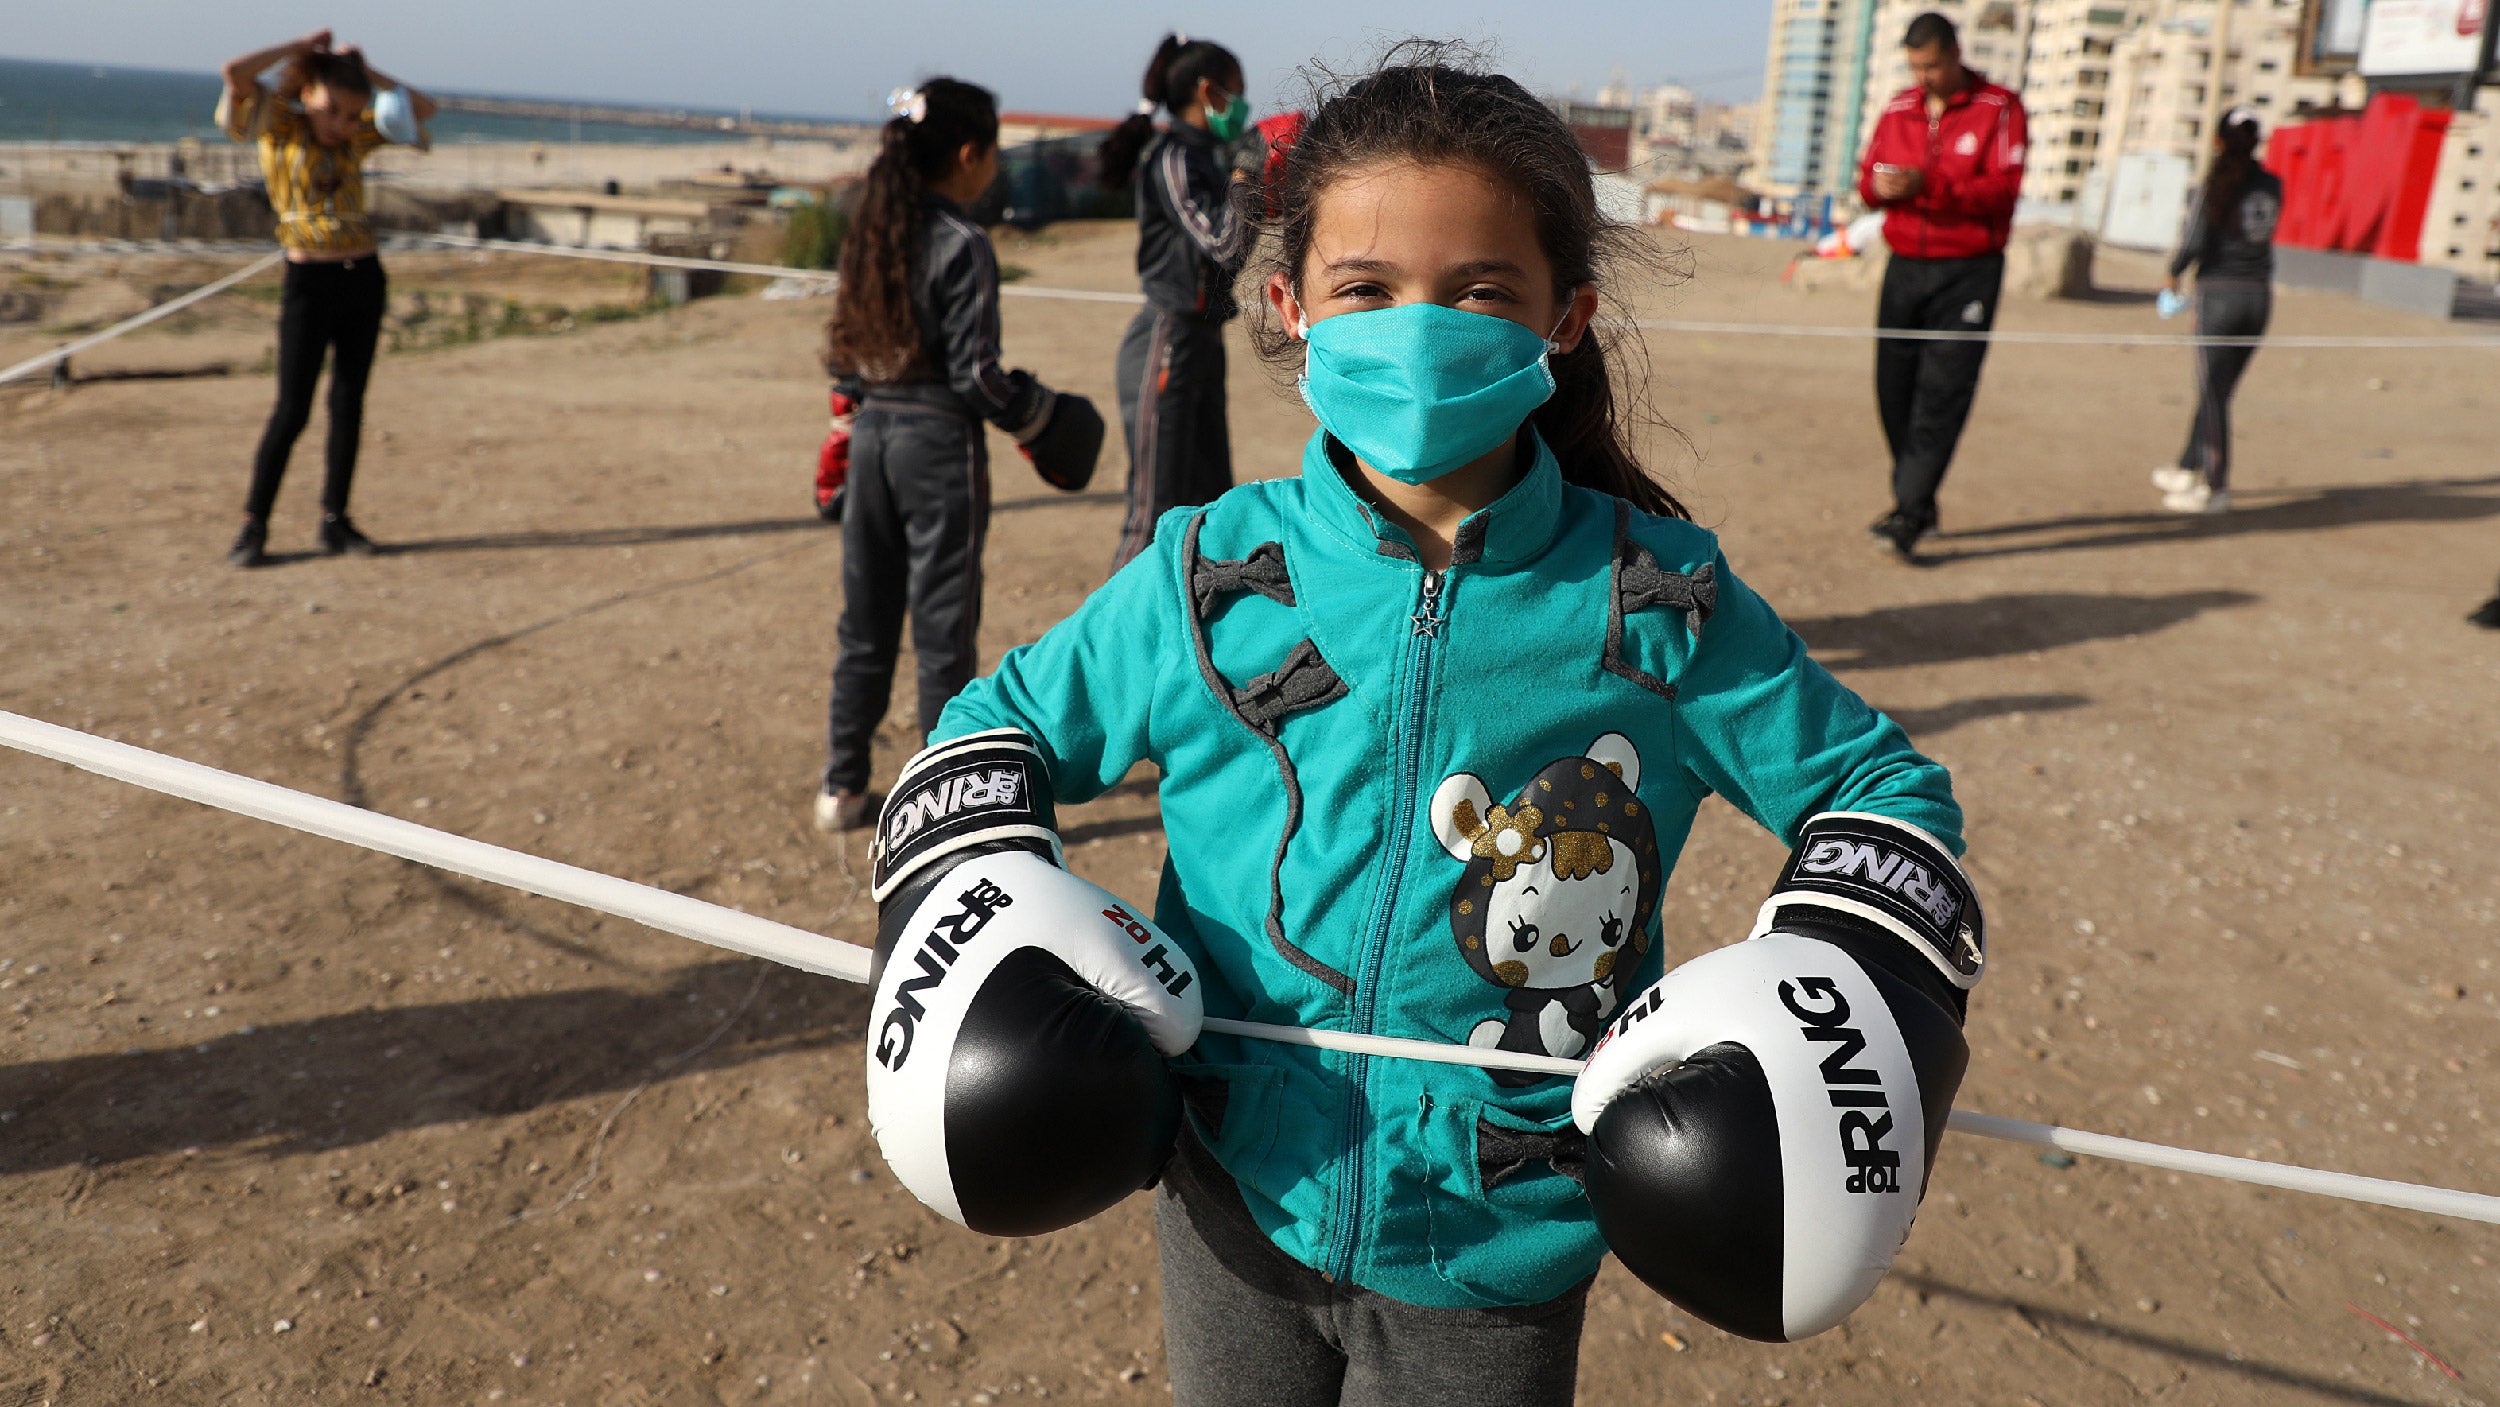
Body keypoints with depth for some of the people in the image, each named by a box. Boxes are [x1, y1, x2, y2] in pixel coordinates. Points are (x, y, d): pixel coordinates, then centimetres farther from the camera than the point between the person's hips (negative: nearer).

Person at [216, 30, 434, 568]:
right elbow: (235, 72, -19)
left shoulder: (355, 136, 9)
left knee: (349, 404, 6)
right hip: (308, 282, -4)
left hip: (364, 280, 4)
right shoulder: (277, 125, -2)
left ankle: (335, 521, 14)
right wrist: (302, 46, -7)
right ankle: (253, 527, 4)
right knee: (292, 411, -6)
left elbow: (424, 109, 12)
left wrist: (364, 69, 5)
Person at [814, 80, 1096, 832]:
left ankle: (843, 785, 23)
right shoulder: (964, 246, -14)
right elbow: (975, 375, -15)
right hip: (938, 441, -7)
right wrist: (1042, 414, 0)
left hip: (873, 431, 7)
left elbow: (846, 347, 10)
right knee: (943, 627, 3)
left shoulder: (873, 233, 7)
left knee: (865, 620, 14)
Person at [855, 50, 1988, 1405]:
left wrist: (1842, 992, -14)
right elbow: (1005, 721, 5)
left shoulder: (1659, 599, -11)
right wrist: (978, 918, -11)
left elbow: (1877, 785, 2)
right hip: (1236, 1211, 2)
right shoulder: (1210, 576, -9)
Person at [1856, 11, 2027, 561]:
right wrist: (1879, 186, -12)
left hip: (1968, 273, -5)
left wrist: (1927, 184, -24)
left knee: (1942, 393, -10)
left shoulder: (1999, 109, -3)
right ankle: (1916, 501, 17)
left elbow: (2003, 189, -13)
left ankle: (1909, 513, -14)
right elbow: (1867, 178, 13)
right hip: (1904, 268, 5)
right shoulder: (1898, 109, 12)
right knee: (1895, 387, 5)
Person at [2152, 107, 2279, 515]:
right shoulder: (2272, 186, 6)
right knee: (2219, 389, 16)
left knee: (2213, 394, -1)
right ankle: (2188, 469, 28)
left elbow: (2192, 242, -13)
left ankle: (2216, 488, -1)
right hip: (2259, 296, 6)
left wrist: (2172, 275, 5)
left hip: (2219, 293, -5)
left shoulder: (2214, 185, -9)